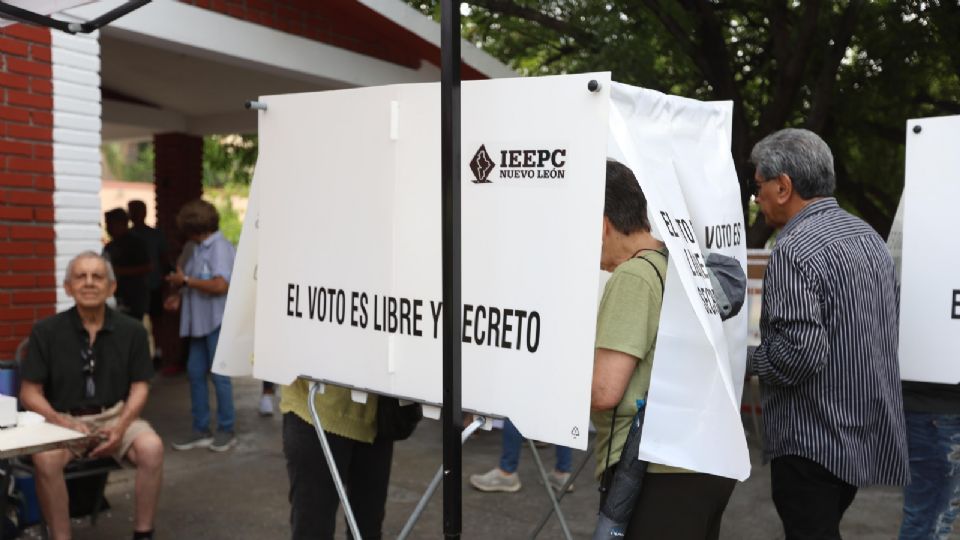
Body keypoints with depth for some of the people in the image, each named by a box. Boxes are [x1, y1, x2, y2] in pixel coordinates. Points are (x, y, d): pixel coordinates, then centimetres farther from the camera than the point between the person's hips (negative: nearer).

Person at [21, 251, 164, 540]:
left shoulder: (131, 330, 1)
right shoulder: (46, 331, -2)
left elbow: (140, 386, 4)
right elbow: (29, 393, 0)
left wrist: (121, 426, -14)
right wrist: (64, 424, -17)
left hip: (116, 415, 1)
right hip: (63, 419, 0)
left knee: (152, 448, -28)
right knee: (46, 459, -33)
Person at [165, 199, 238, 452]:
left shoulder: (220, 247, -14)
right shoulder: (201, 248, 13)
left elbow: (220, 285, -25)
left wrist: (185, 280, -15)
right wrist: (181, 297, 7)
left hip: (218, 322, -9)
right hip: (201, 321, 9)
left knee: (219, 375, -1)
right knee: (195, 373, 10)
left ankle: (226, 431, 13)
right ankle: (201, 430, 20)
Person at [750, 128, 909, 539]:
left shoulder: (794, 250, -21)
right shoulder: (869, 236, 9)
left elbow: (800, 352, -29)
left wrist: (751, 360, -9)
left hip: (814, 439, -9)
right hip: (867, 433, 9)